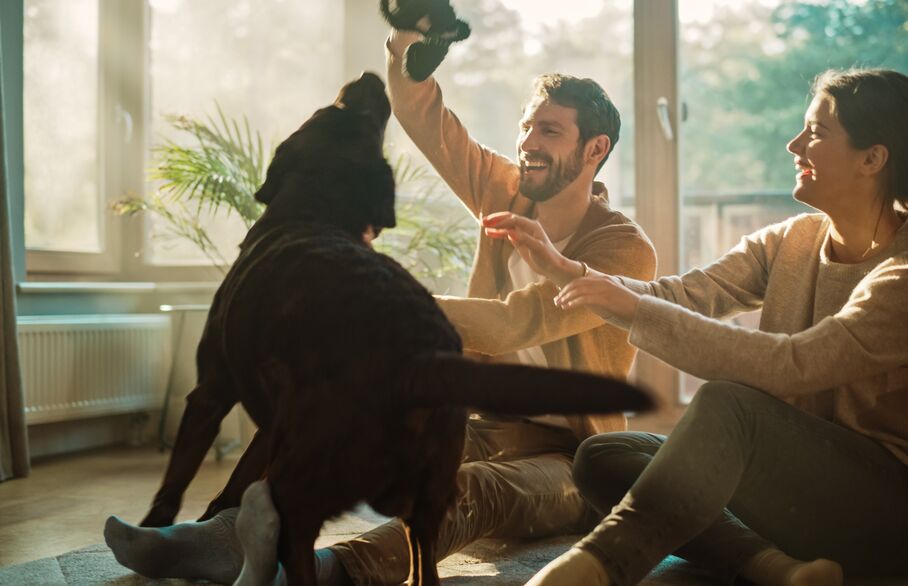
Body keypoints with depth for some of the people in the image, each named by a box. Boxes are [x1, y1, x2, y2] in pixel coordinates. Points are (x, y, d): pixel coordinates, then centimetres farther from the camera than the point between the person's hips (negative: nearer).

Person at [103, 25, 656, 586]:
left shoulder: (626, 250, -14)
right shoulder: (507, 194, 7)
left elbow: (514, 323, -28)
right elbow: (420, 112, 0)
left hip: (566, 460, -7)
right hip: (486, 430, 7)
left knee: (469, 487, -39)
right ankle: (231, 533, -39)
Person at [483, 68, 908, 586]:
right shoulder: (790, 242, 6)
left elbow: (791, 366, -28)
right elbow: (681, 296, -2)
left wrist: (636, 311, -29)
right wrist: (560, 266, -12)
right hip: (791, 477, 8)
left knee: (727, 404, -34)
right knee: (602, 456, -10)